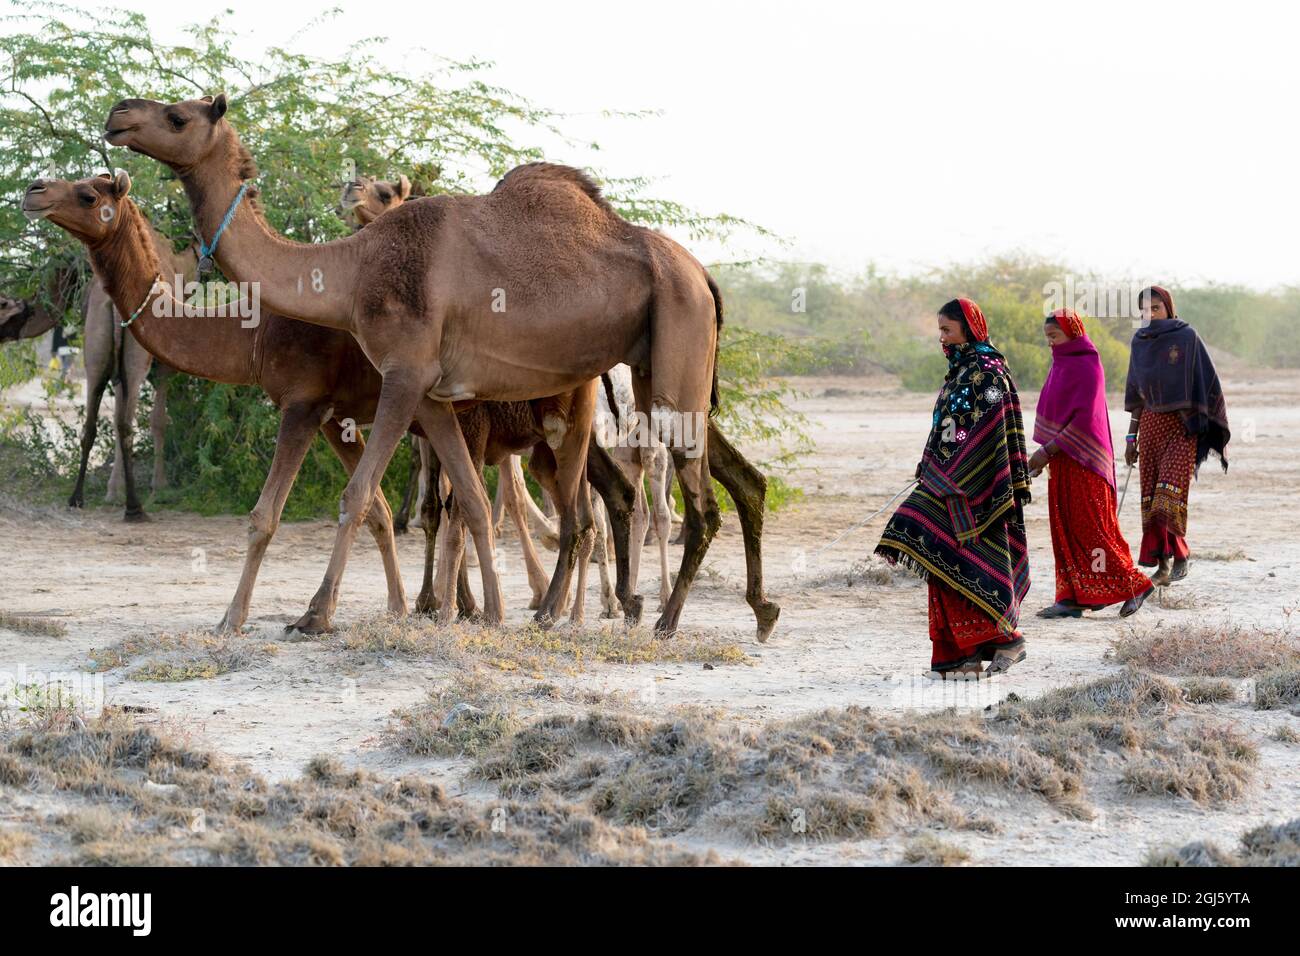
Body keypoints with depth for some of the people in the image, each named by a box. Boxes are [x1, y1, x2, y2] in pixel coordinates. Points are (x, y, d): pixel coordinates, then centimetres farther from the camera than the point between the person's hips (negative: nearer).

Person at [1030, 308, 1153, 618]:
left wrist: (1048, 450, -21)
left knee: (1088, 529, -7)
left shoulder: (1087, 367, -13)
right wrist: (1045, 453, 9)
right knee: (1065, 531, 7)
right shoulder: (1062, 364, 14)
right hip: (1062, 461, 9)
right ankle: (1072, 598, 8)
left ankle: (1133, 584, 1)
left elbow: (1084, 419, -20)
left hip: (1082, 460, -9)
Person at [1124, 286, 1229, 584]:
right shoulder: (1140, 342, 7)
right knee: (1152, 498, 1)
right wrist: (1131, 437, 10)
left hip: (1184, 427, -5)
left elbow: (1207, 382, -6)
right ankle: (1163, 565, 7)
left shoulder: (1187, 337, -7)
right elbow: (1136, 394, 13)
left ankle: (1180, 553, 1)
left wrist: (1211, 432, -8)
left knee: (1171, 495, -16)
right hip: (1151, 425, 5)